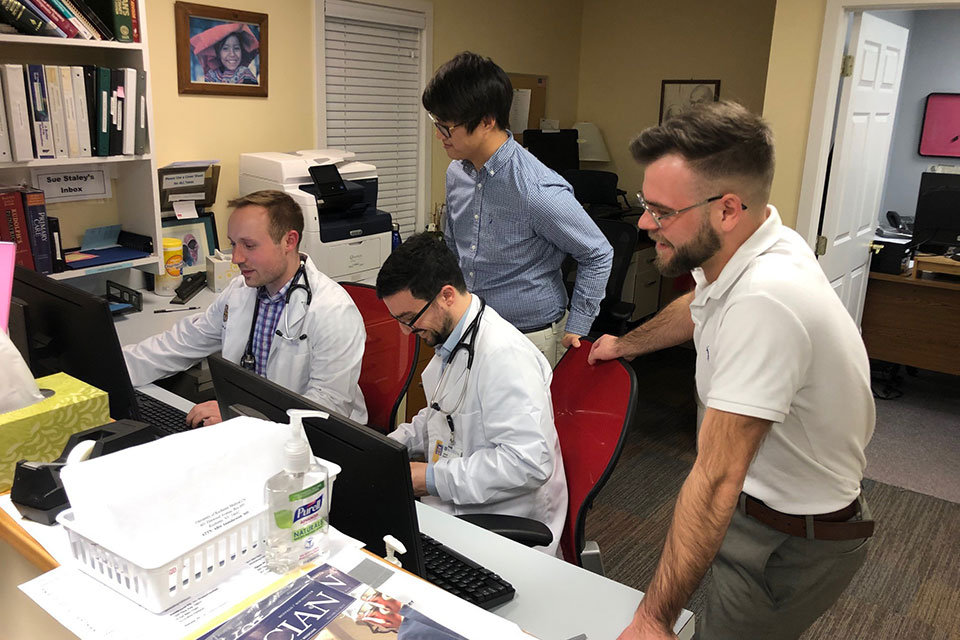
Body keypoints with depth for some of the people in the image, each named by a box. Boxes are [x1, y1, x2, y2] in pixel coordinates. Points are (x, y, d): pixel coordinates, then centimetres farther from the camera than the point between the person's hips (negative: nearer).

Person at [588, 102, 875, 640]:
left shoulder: (765, 301, -37)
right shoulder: (747, 247, -9)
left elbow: (716, 480, -36)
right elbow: (701, 306, 17)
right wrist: (626, 344, 32)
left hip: (796, 544, -8)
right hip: (764, 500, 9)